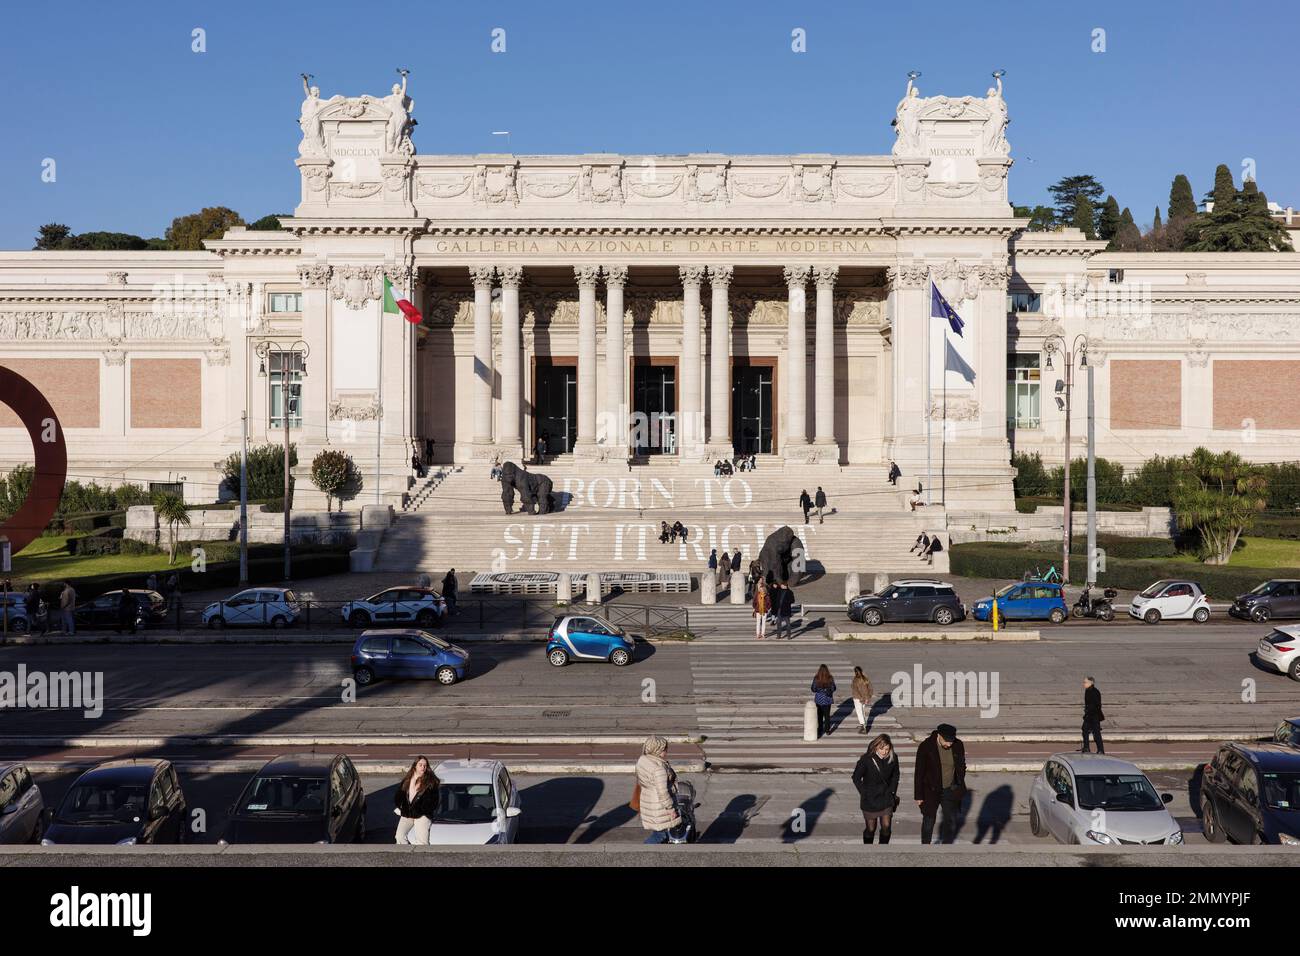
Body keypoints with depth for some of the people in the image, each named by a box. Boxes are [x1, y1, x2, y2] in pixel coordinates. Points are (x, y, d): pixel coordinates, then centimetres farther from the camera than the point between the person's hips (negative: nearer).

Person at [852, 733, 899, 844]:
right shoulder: (866, 759, -18)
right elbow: (856, 778, -6)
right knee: (870, 828, 7)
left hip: (886, 798, 3)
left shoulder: (893, 758, -8)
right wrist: (864, 793, -7)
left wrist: (892, 791, 5)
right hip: (870, 799, -3)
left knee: (886, 827, 2)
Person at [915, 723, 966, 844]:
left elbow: (961, 767, 8)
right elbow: (919, 773, -12)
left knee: (951, 821, 6)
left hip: (950, 790, 3)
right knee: (929, 820, 10)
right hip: (931, 791, -3)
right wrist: (919, 796, -9)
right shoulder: (925, 747, -20)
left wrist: (960, 788, 11)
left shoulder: (958, 746, -10)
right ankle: (925, 845, 31)